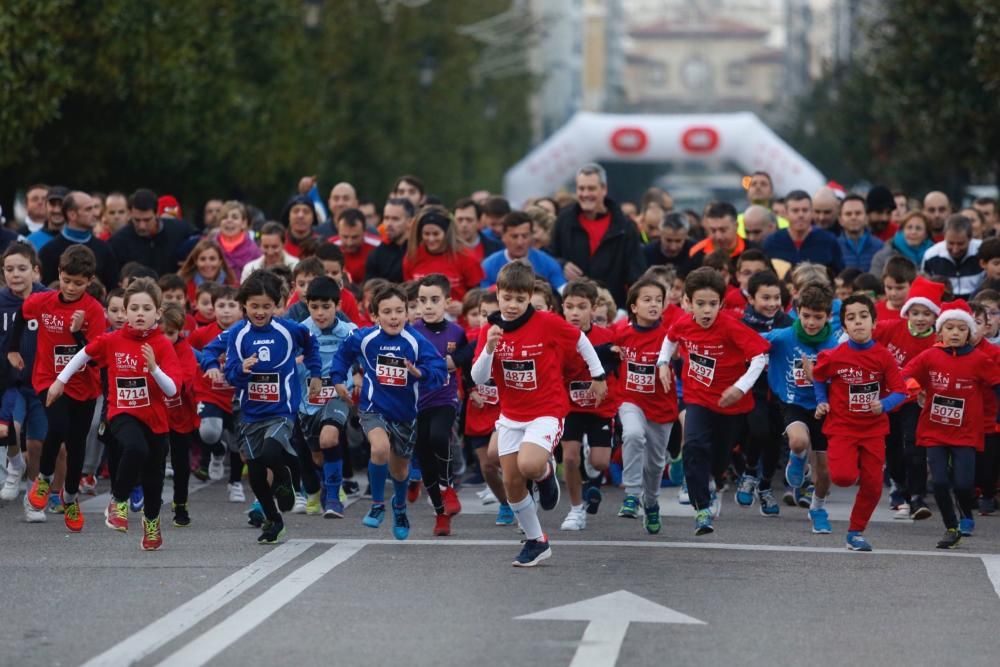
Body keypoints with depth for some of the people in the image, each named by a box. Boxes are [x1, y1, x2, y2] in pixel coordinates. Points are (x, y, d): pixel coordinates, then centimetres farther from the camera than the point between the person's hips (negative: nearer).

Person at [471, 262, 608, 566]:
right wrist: (489, 348, -26)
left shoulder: (547, 323, -14)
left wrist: (598, 375, 11)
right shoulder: (490, 329, -4)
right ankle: (536, 542, 22)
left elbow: (581, 340, 3)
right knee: (512, 482, 4)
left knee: (529, 466, -28)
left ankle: (546, 471, 10)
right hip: (511, 415, 5)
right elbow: (478, 378, -9)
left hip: (546, 410, -4)